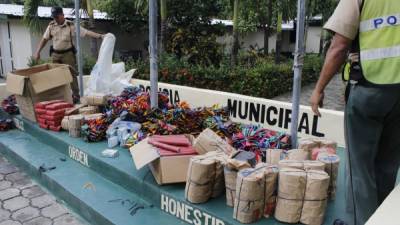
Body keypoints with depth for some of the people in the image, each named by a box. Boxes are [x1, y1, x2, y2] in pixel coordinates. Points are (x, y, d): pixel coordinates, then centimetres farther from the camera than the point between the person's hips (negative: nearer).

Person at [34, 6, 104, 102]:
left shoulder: (71, 25, -8)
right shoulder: (51, 26, 3)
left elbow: (86, 32, -14)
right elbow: (44, 39, 10)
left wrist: (100, 36, -25)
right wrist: (37, 52, 7)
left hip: (68, 53, -4)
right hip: (55, 54, 4)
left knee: (72, 74, -3)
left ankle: (76, 95, 6)